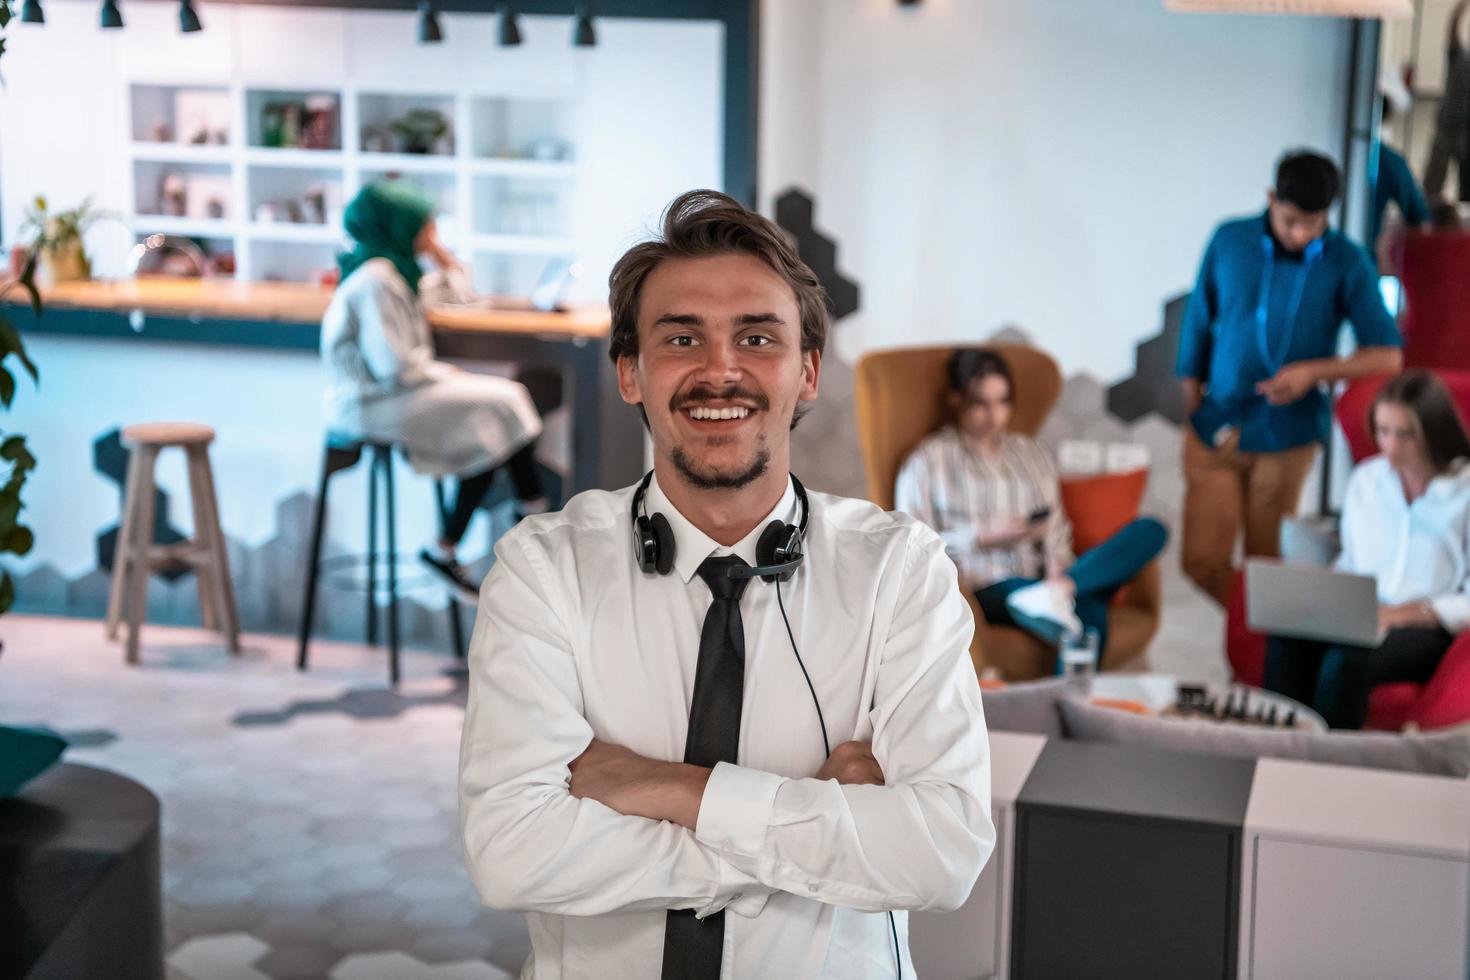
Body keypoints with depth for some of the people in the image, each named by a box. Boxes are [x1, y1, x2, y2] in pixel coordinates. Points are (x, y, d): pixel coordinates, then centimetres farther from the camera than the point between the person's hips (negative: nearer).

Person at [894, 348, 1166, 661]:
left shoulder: (1032, 453, 24)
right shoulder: (927, 462, 8)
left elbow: (1056, 530, 15)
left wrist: (1057, 568, -8)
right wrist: (983, 538, -12)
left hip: (1040, 578, 7)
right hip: (985, 591, -7)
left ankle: (1055, 591, -42)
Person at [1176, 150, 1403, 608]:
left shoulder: (1347, 262, -6)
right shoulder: (1229, 241, -3)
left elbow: (1387, 356, -4)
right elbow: (1198, 327, 6)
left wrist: (1313, 372, -18)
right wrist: (1190, 411, 6)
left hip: (1286, 437, -1)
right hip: (1215, 432, 1)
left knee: (1266, 565, 8)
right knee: (1202, 561, -3)